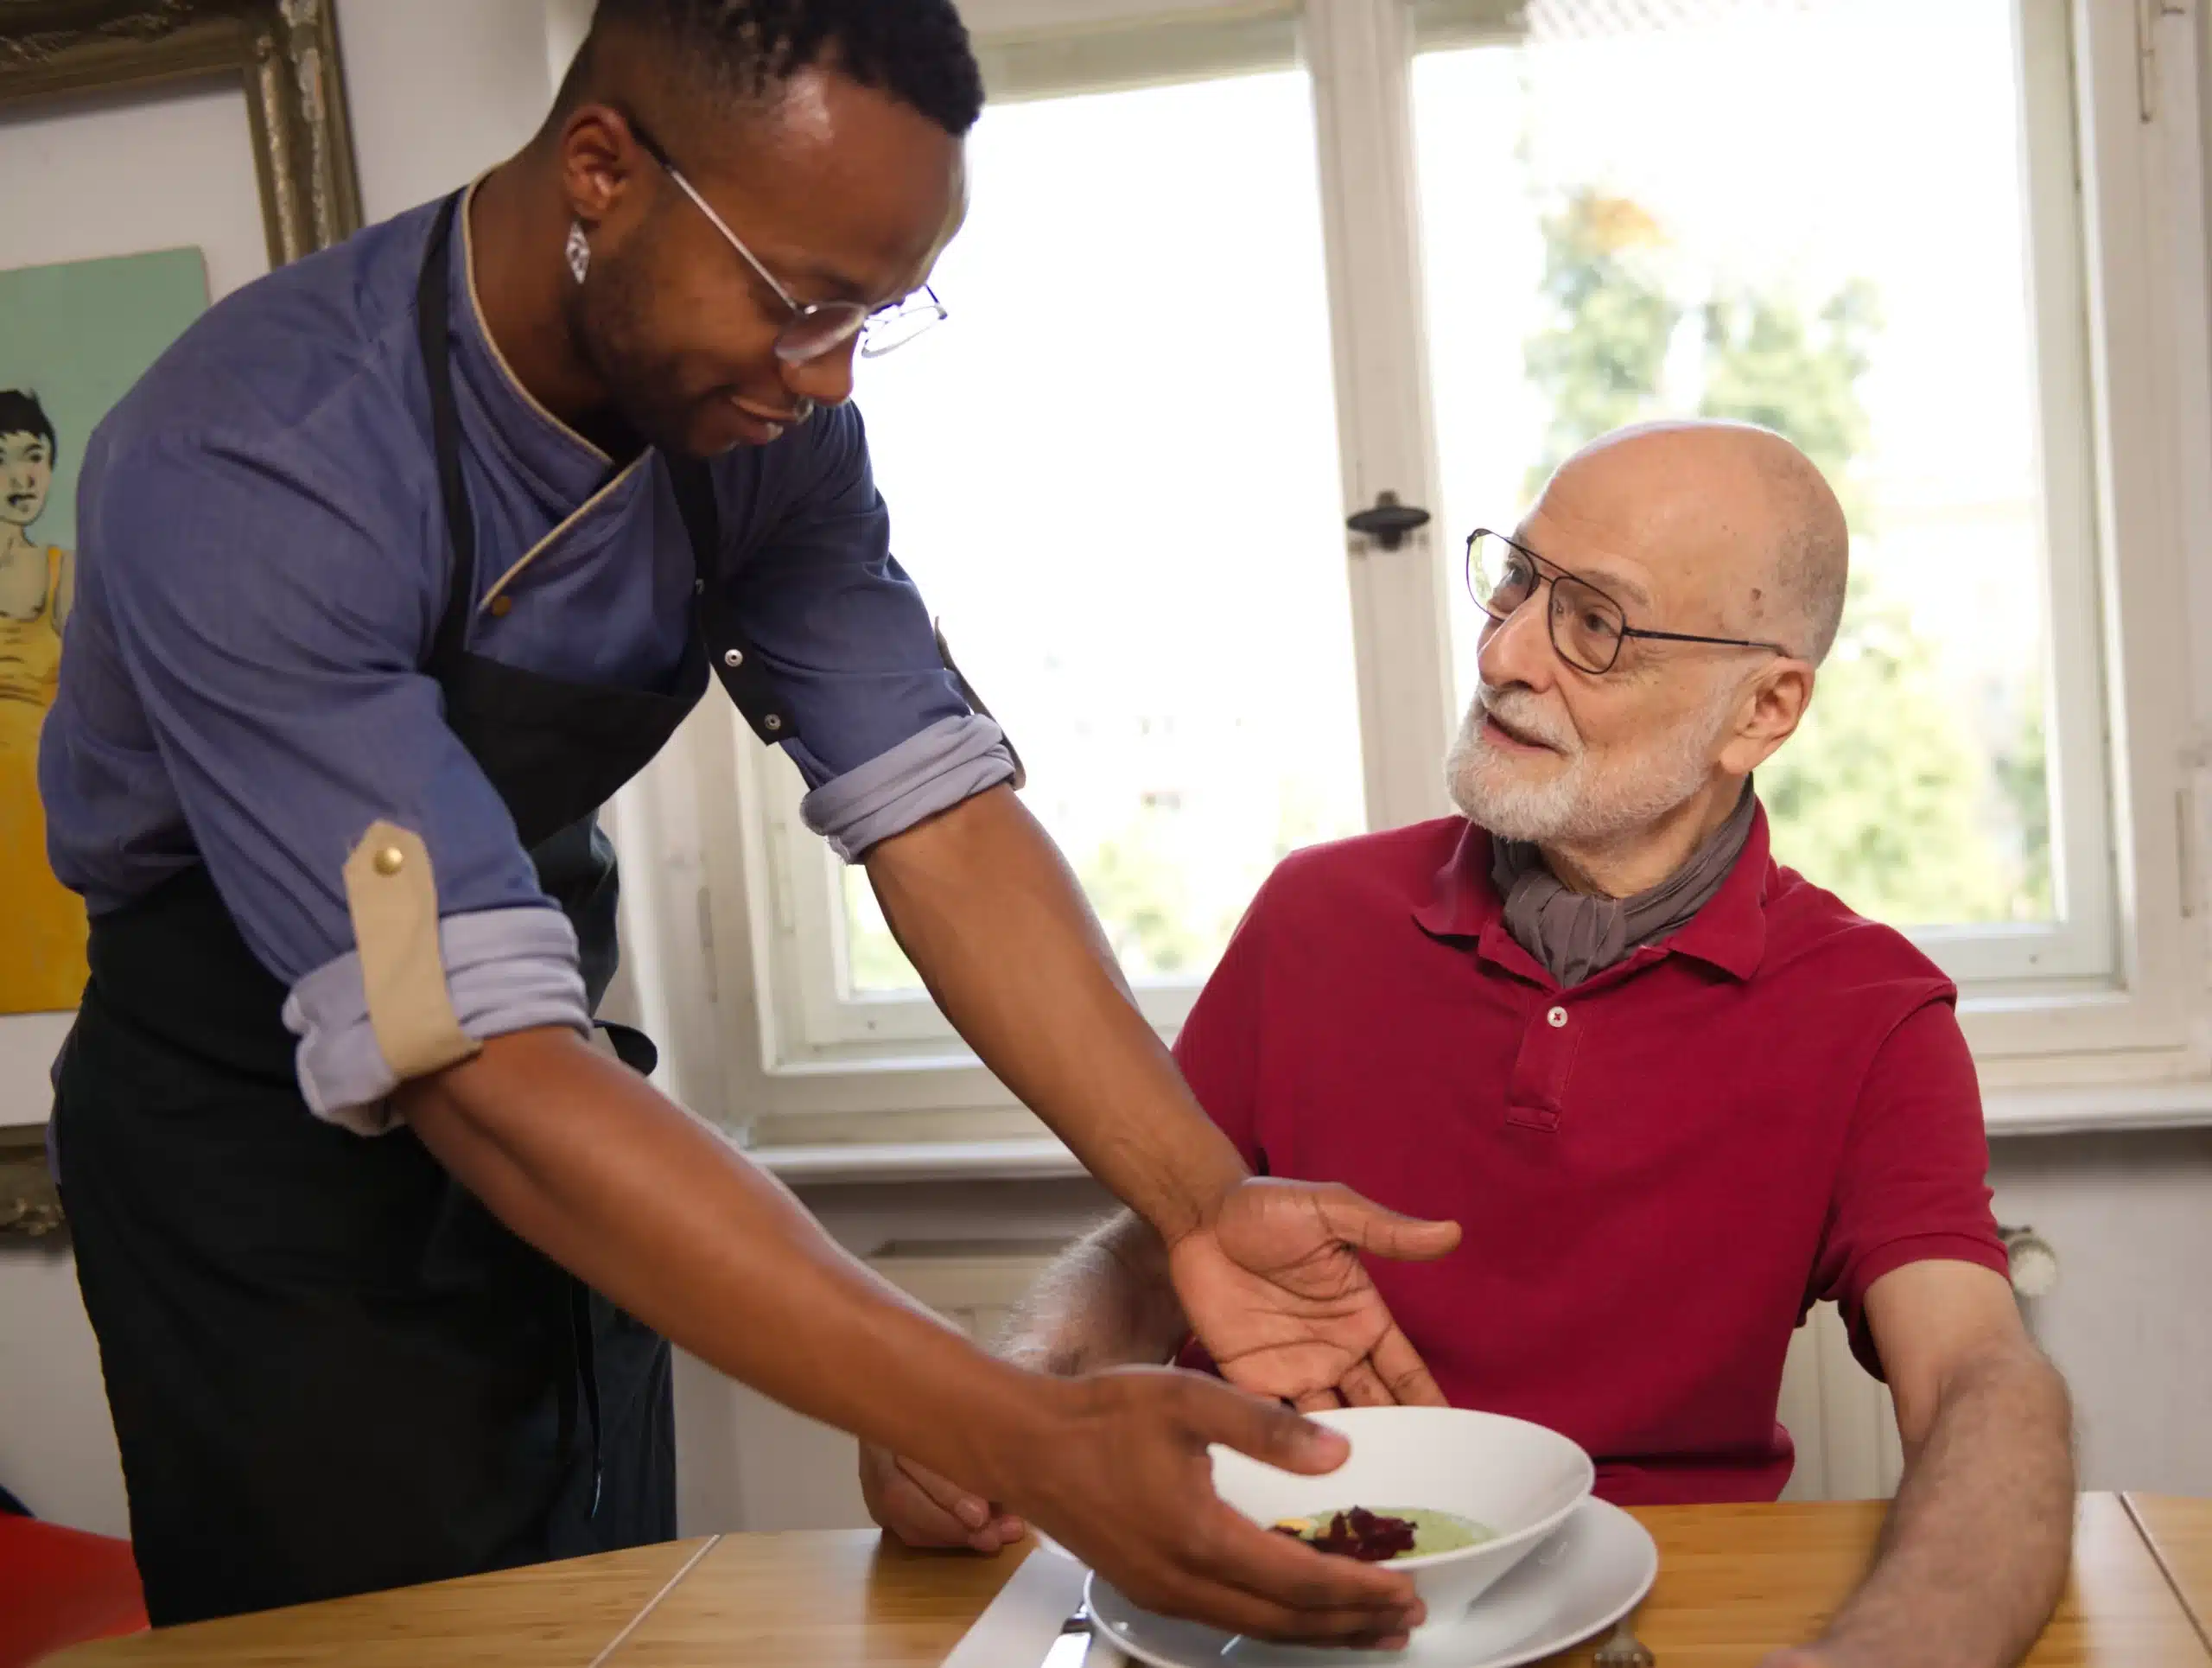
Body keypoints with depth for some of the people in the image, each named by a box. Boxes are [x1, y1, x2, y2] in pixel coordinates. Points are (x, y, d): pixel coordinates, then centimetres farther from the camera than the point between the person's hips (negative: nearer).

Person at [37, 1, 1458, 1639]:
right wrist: (1025, 1444, -44)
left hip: (540, 1077, 6)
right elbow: (477, 1066, -39)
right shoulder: (249, 473, -33)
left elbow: (932, 804, -15)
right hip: (261, 1142, -5)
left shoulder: (761, 414, -14)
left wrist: (1204, 1199, -29)